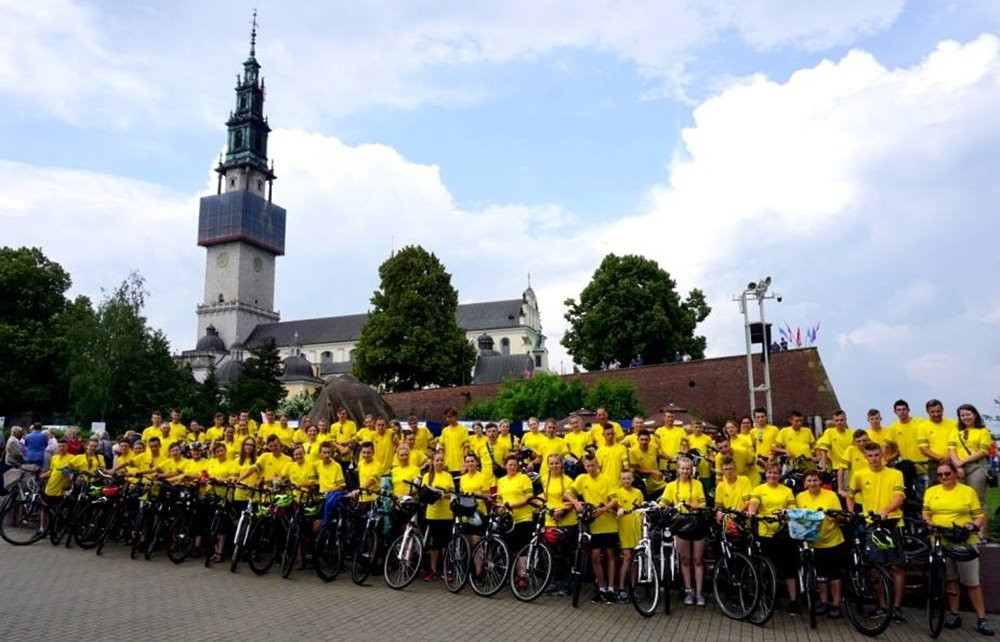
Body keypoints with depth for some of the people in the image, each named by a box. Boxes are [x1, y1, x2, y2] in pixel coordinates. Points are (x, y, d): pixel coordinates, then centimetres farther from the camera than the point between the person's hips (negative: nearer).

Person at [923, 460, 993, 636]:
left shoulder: (968, 491, 0)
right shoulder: (931, 491, 8)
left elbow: (980, 515, 0)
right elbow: (925, 513, 9)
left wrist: (974, 525, -19)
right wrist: (929, 523, -11)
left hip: (965, 542, -2)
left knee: (972, 582, 1)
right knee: (950, 580, 11)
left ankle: (981, 619, 9)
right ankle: (954, 615, 20)